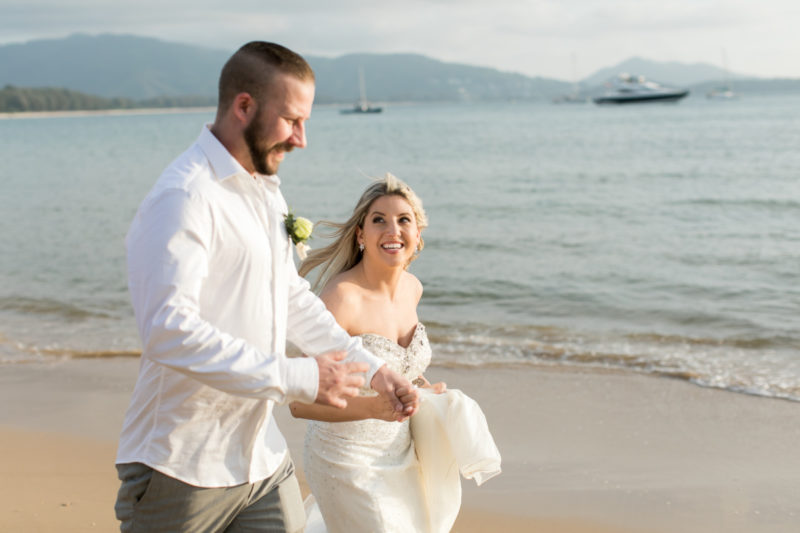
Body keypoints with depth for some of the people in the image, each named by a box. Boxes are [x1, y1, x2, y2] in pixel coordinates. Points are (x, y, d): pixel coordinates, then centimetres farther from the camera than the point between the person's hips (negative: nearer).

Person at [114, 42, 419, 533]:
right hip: (185, 471, -7)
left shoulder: (266, 192, 11)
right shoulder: (184, 197, -18)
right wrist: (299, 378, -25)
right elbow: (169, 331, -28)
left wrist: (372, 368, 13)